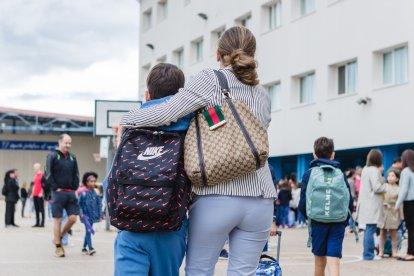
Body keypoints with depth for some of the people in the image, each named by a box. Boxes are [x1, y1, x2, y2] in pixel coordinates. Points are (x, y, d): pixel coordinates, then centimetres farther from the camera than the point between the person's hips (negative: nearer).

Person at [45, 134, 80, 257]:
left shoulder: (72, 157, 12)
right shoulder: (53, 156, -3)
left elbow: (76, 174, 18)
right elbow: (47, 174, -8)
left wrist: (75, 188, 7)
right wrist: (55, 188, -11)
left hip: (70, 192, 5)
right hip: (58, 192, -5)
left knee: (73, 218, -2)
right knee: (58, 219, -1)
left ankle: (60, 236, 22)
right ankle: (58, 247, 6)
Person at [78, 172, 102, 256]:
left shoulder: (95, 193, 2)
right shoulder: (83, 193, -9)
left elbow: (99, 204, 9)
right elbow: (79, 204, -4)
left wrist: (99, 215, 8)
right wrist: (81, 213, -10)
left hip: (93, 215, 4)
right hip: (86, 215, -4)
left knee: (88, 231, 12)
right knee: (88, 230, -14)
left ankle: (84, 247, 25)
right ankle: (90, 248, -18)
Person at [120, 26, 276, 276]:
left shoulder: (211, 81, -1)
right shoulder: (263, 96, 16)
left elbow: (166, 113, -10)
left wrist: (127, 119, 5)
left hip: (216, 196, -4)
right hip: (260, 199, 4)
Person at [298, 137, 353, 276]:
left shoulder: (309, 174, -1)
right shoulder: (340, 174, 4)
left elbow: (303, 204, -3)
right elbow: (350, 202, 4)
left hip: (318, 222, 0)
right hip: (338, 224, 1)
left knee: (320, 261, 15)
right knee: (333, 262, -5)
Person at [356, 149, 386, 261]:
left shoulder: (365, 169, 14)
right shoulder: (374, 170, -14)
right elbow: (377, 187, -18)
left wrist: (380, 172, 14)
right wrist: (387, 186, -3)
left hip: (366, 204, 9)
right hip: (372, 204, -9)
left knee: (368, 229, 15)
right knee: (371, 229, -6)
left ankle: (367, 253, 20)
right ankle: (368, 254, -4)